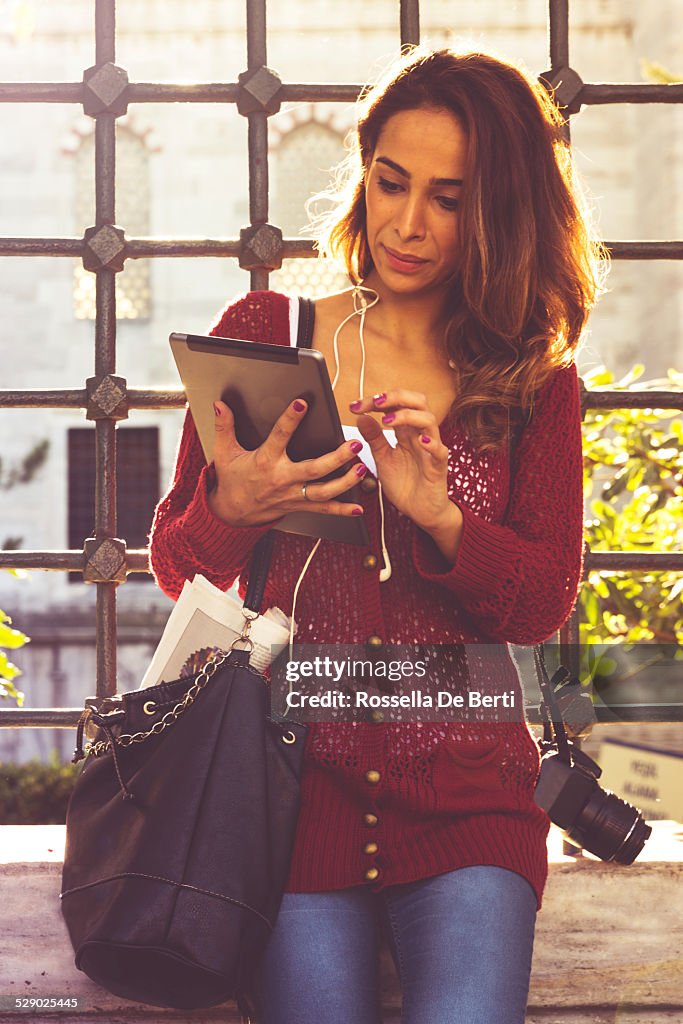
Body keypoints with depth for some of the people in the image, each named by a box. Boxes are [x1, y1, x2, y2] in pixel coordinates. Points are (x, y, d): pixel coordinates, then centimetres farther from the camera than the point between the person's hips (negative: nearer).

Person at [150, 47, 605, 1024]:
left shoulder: (532, 382, 9)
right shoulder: (262, 333, 8)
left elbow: (544, 606, 4)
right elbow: (174, 569, 9)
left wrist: (438, 514, -13)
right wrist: (232, 511, -14)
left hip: (465, 794, 0)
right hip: (291, 779, 0)